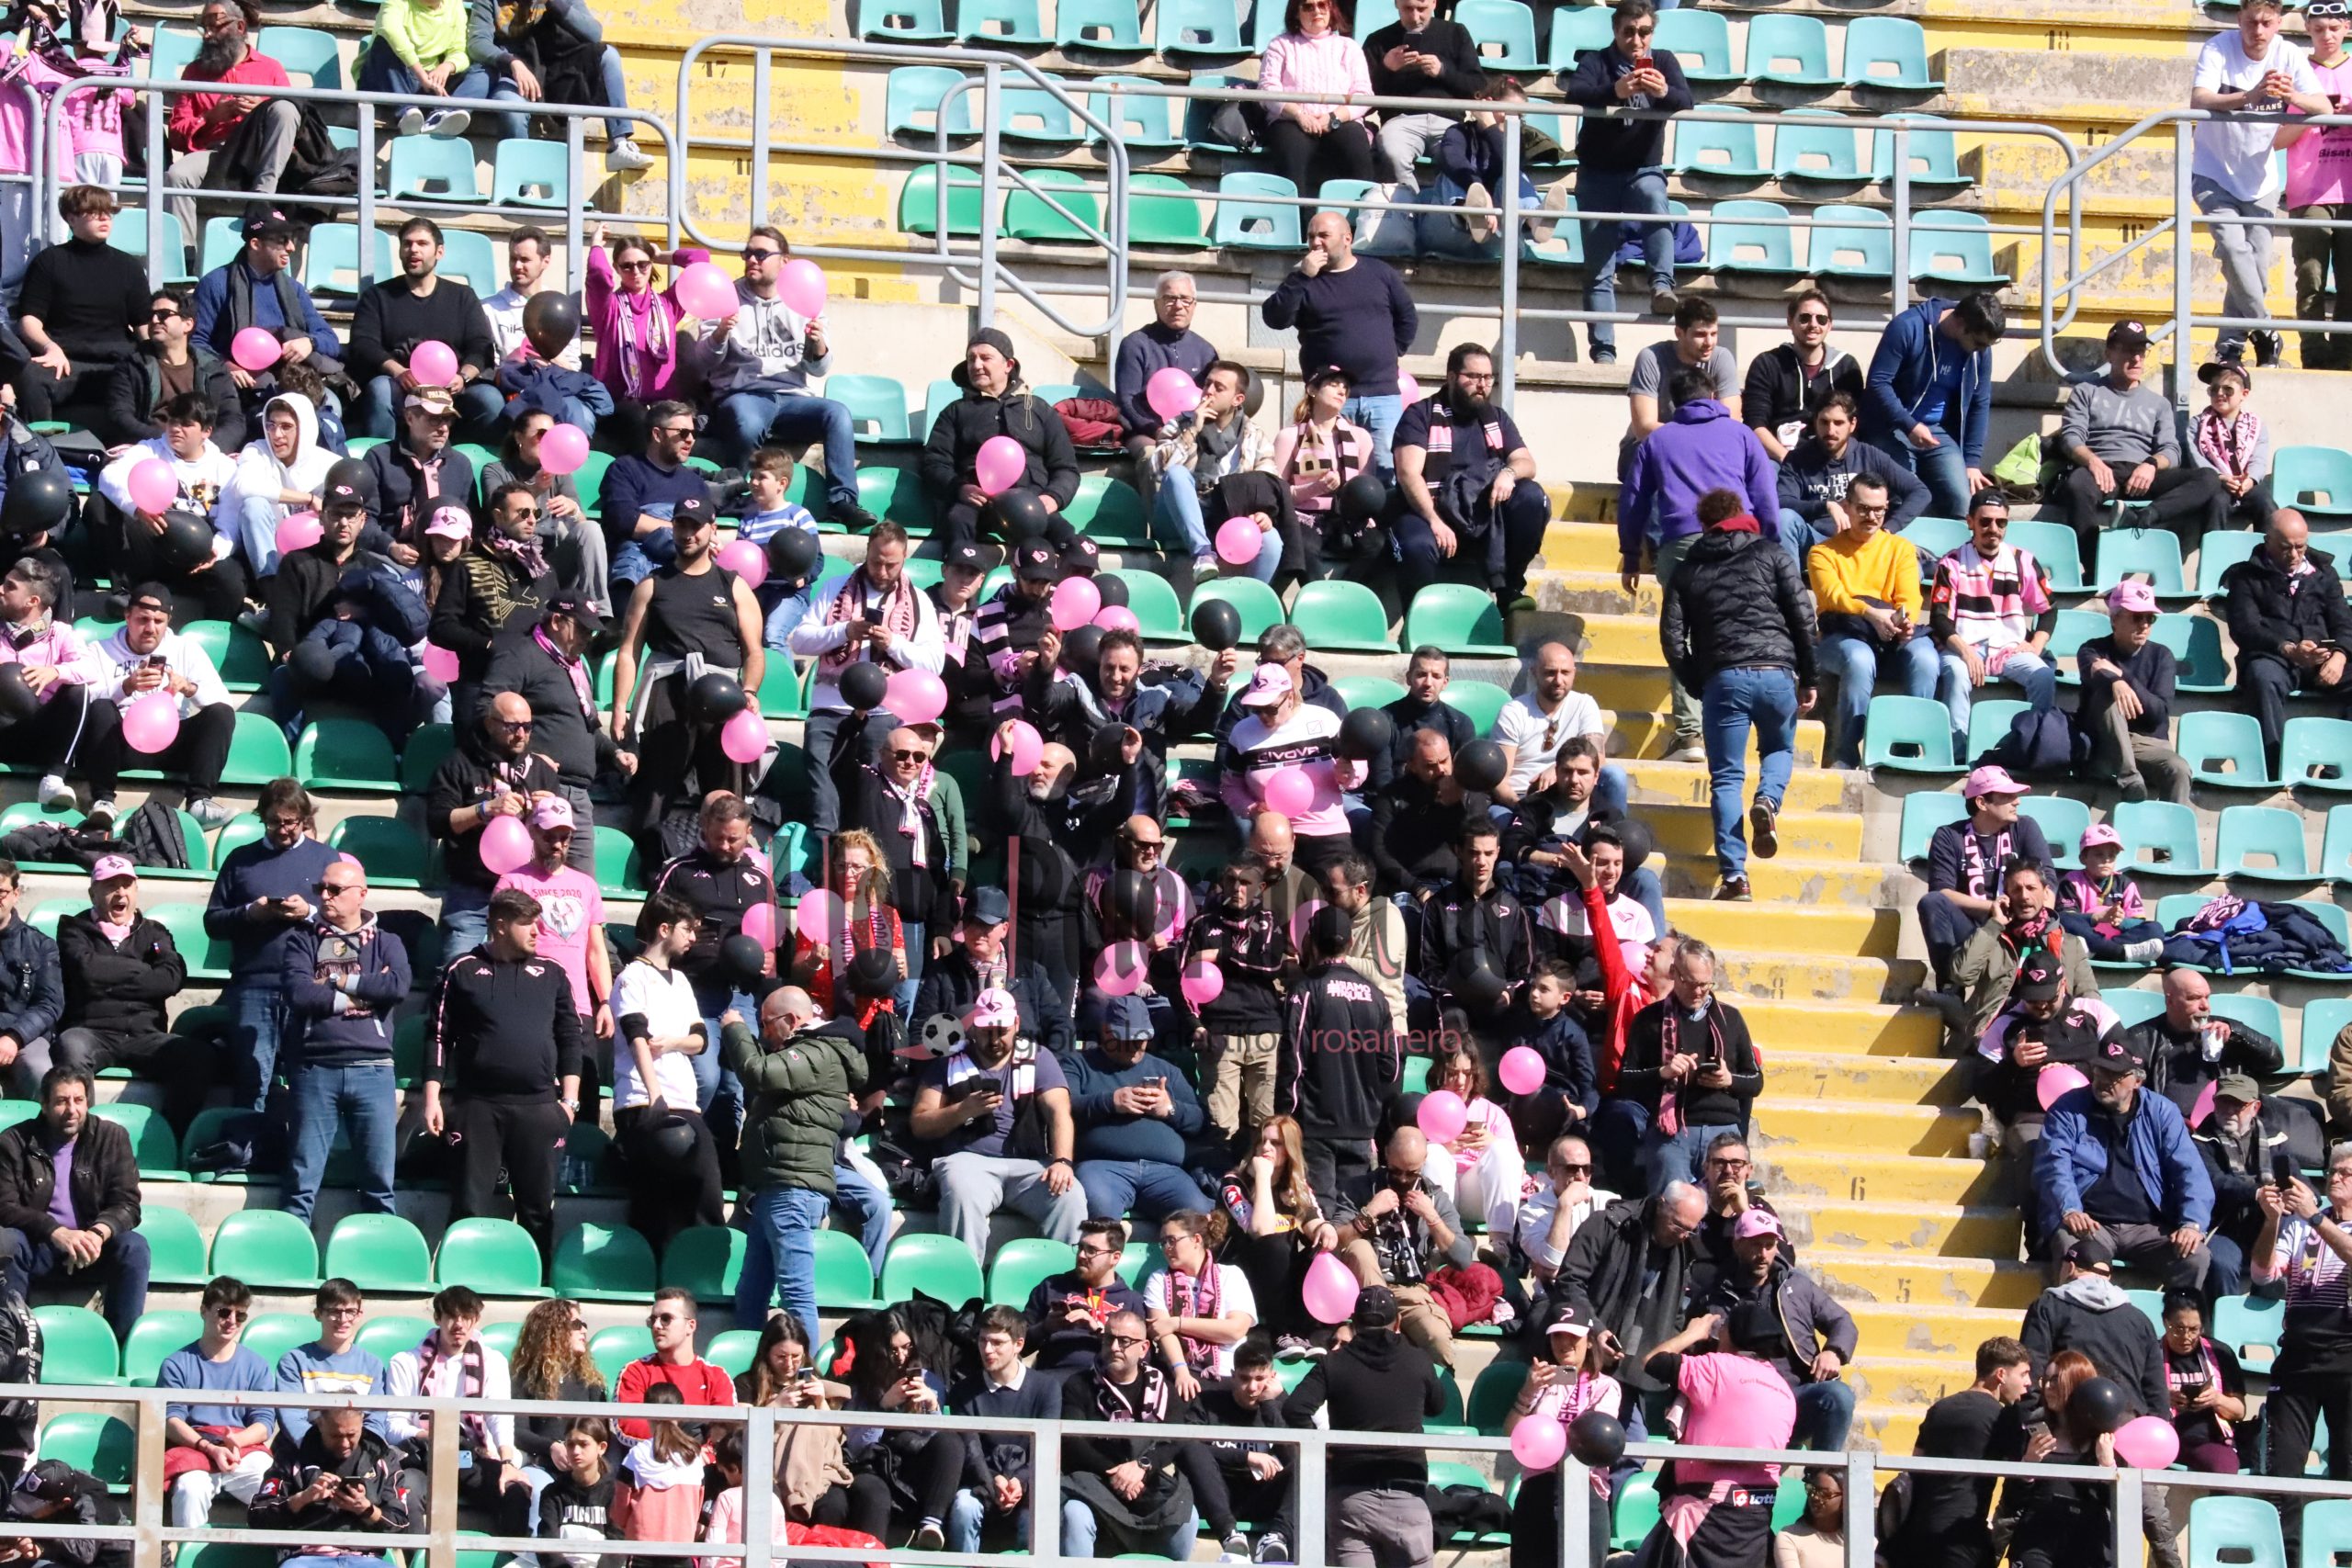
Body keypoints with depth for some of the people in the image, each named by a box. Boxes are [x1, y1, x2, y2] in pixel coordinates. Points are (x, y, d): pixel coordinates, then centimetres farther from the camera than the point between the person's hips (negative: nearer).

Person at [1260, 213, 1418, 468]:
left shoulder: (1379, 273, 10)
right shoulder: (1303, 281, 6)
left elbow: (1408, 318, 19)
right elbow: (1275, 319, -8)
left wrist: (1391, 352, 10)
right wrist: (1301, 278, -14)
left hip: (1382, 396, 1)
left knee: (1390, 471, -4)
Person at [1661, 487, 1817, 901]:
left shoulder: (1688, 571, 15)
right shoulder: (1772, 557, 12)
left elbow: (1673, 637, 7)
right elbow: (1803, 619, 5)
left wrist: (1696, 686, 16)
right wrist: (1809, 680, 11)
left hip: (1723, 678, 0)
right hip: (1776, 672, 0)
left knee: (1726, 778, 5)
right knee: (1780, 750, 26)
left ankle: (1733, 875, -8)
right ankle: (1768, 801, -7)